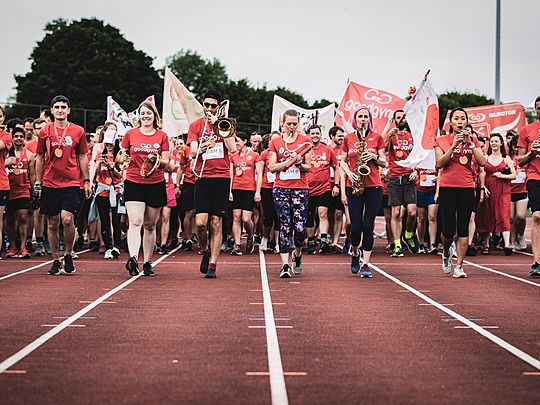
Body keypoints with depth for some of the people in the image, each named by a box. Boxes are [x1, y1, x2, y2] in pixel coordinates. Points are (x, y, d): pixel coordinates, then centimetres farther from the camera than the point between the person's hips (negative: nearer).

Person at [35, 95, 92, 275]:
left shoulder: (78, 131, 4)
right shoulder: (44, 132, 6)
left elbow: (82, 157, 9)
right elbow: (40, 158, 11)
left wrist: (87, 181, 5)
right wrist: (37, 182, 8)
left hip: (71, 183, -2)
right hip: (49, 184, 2)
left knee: (67, 219, -16)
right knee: (52, 223, 5)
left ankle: (68, 254, 5)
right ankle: (56, 261, 15)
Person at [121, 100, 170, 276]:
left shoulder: (162, 136, 5)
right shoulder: (130, 134, 5)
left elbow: (166, 163, 4)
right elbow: (122, 155, 19)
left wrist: (157, 159, -16)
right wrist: (124, 158, -3)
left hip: (156, 184, 1)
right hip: (134, 184, -1)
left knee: (150, 225, 8)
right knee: (135, 222, -17)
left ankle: (147, 262, 17)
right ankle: (133, 259, -32)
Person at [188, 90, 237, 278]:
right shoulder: (195, 125, 9)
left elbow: (232, 149, -5)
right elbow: (193, 153, 1)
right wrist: (201, 149, -22)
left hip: (222, 178, 0)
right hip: (203, 178, 0)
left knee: (216, 223, -2)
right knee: (200, 222, -11)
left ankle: (212, 265, 2)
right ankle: (205, 252, 17)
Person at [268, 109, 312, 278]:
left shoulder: (305, 141, 7)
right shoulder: (275, 142, 9)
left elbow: (308, 167, 8)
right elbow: (272, 167, 3)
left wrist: (299, 163, -13)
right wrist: (289, 161, -11)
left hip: (300, 188, -1)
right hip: (280, 188, 1)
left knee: (300, 227, -8)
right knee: (285, 226, -2)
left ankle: (297, 255, 21)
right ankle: (285, 265, -1)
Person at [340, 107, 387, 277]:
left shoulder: (377, 138, 7)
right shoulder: (348, 139, 8)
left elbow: (384, 163, 9)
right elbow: (342, 162, 12)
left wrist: (375, 157, -11)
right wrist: (346, 181, -5)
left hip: (373, 186, 0)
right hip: (354, 186, 0)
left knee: (368, 226, -5)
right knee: (356, 226, -4)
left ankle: (365, 264, 0)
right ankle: (355, 254, 25)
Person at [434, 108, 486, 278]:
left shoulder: (473, 140, 9)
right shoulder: (442, 140, 4)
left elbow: (482, 162, -4)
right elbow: (439, 163, -9)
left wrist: (470, 143, -11)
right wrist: (454, 145, -16)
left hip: (467, 188, 2)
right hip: (447, 187, -2)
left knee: (463, 228, -1)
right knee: (448, 230, -3)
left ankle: (459, 266, 2)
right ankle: (446, 254, 27)